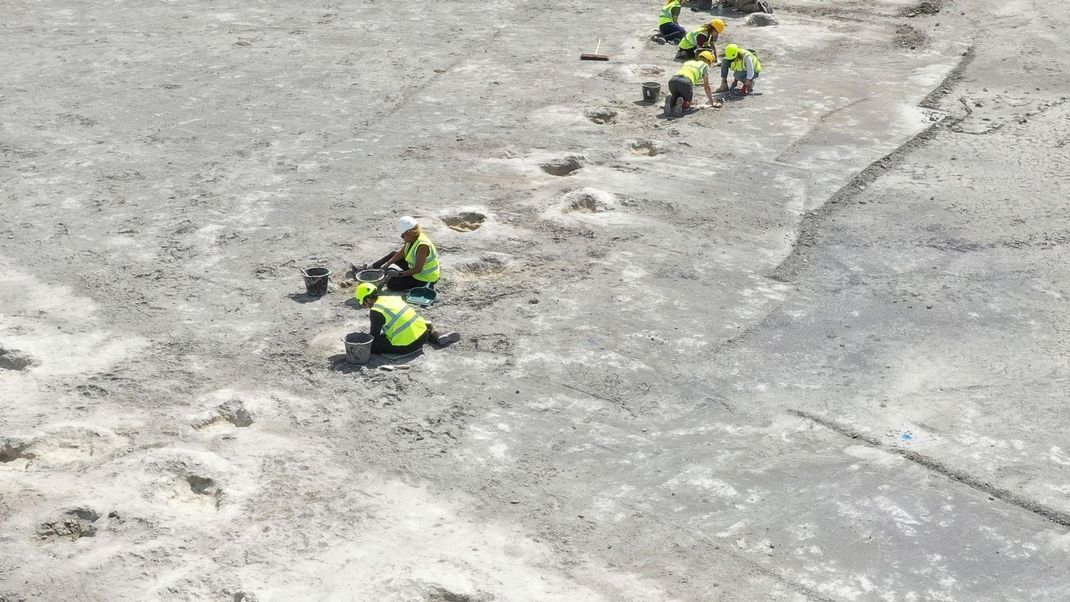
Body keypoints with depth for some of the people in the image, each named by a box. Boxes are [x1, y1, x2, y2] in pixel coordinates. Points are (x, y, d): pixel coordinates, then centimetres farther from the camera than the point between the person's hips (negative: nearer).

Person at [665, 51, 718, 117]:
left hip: (673, 80, 4)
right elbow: (707, 87, 22)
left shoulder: (688, 62, 37)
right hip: (686, 82, -4)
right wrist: (712, 103, 30)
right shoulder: (705, 66, 22)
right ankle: (681, 103, -16)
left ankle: (670, 101, -8)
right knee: (686, 105, 18)